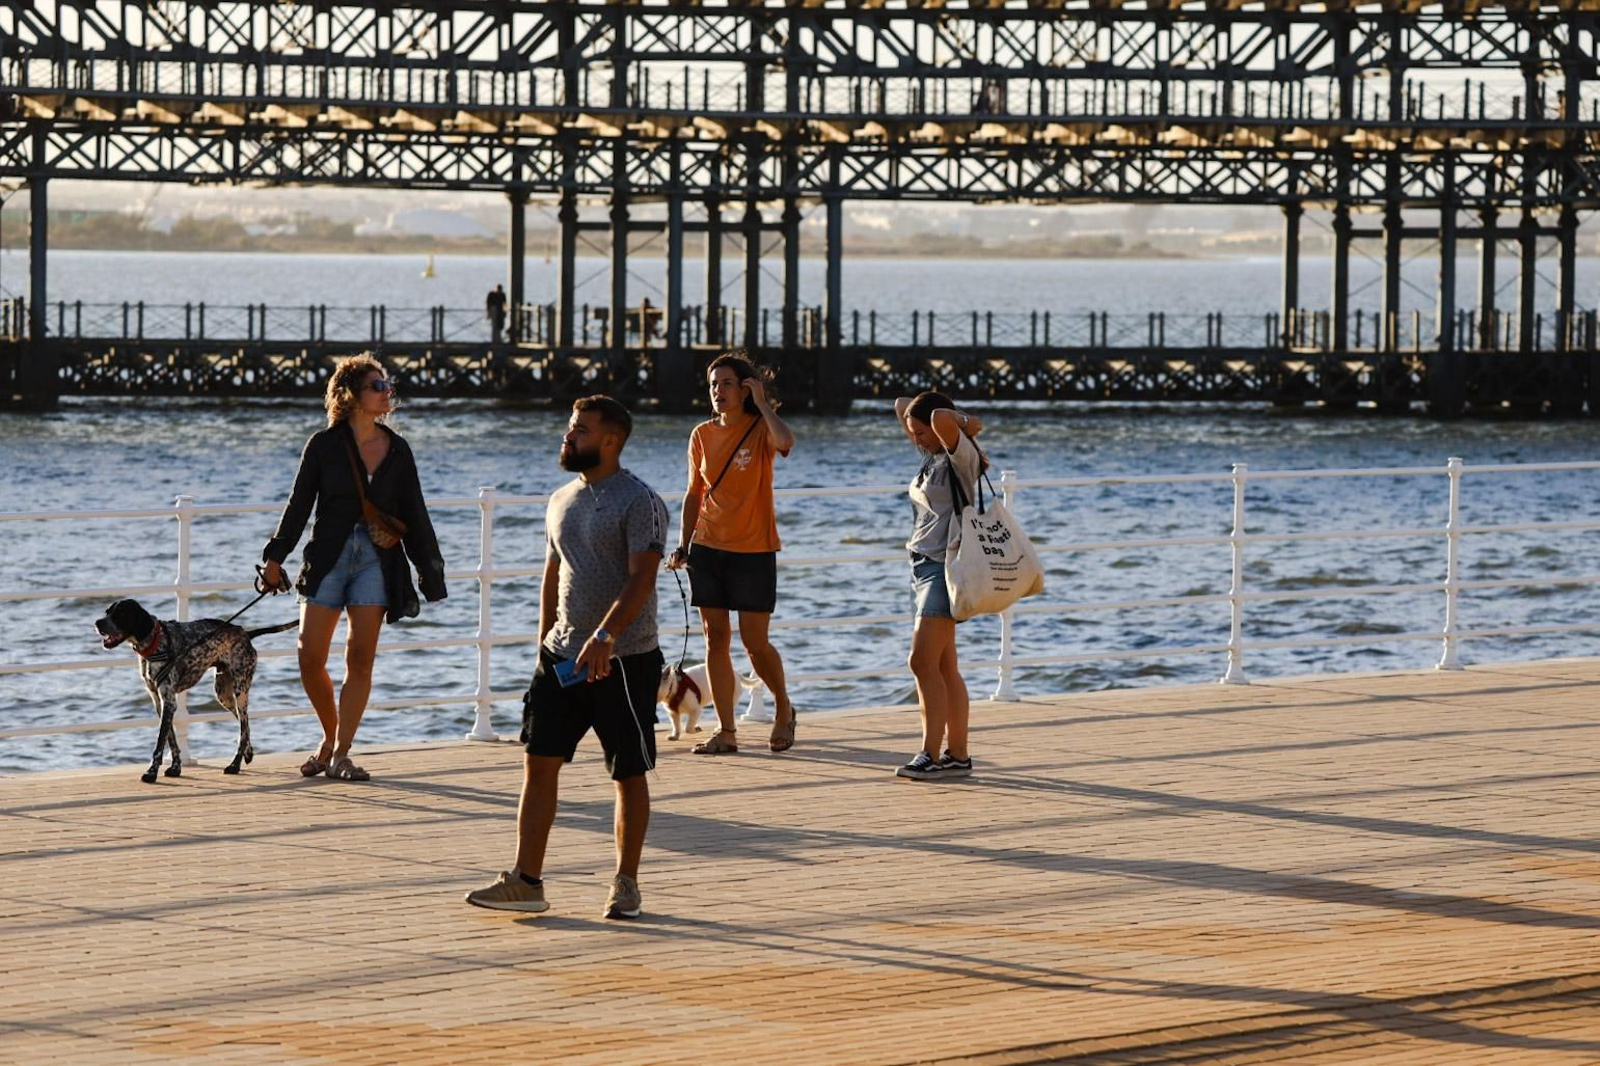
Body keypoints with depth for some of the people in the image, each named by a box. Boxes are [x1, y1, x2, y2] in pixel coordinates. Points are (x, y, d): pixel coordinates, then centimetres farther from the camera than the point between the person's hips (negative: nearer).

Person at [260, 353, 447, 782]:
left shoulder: (397, 450, 8)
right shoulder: (324, 445, 2)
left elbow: (414, 515, 12)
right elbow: (299, 505, 4)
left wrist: (430, 570, 10)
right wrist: (276, 557, 0)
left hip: (377, 560, 1)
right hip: (328, 557, -1)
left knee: (360, 658, -6)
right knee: (310, 656, -5)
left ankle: (340, 754, -1)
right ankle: (331, 737, 17)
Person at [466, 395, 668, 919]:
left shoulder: (639, 502, -10)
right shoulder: (561, 501, 13)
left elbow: (641, 577, -20)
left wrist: (606, 635, -31)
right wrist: (546, 645, 17)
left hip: (624, 657, -7)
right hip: (564, 655, 7)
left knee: (629, 773, 3)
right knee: (539, 761, 0)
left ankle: (626, 884, 14)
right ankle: (526, 881, 1)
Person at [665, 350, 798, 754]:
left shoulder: (760, 430, -6)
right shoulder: (702, 436, 7)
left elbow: (785, 441, -30)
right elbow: (694, 494, 13)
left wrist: (761, 402, -19)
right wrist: (683, 546, 7)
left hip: (753, 551, -4)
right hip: (708, 549, 4)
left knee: (754, 642, -3)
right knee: (715, 638, 2)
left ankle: (783, 708, 23)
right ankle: (726, 732, 6)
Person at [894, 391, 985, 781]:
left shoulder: (960, 457, -11)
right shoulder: (932, 456, 14)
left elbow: (941, 418, -31)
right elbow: (901, 406, 23)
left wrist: (966, 423, -12)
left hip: (944, 569, -9)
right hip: (922, 567, 9)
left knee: (923, 662, -14)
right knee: (944, 666, 8)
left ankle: (931, 754, -14)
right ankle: (957, 755, 9)